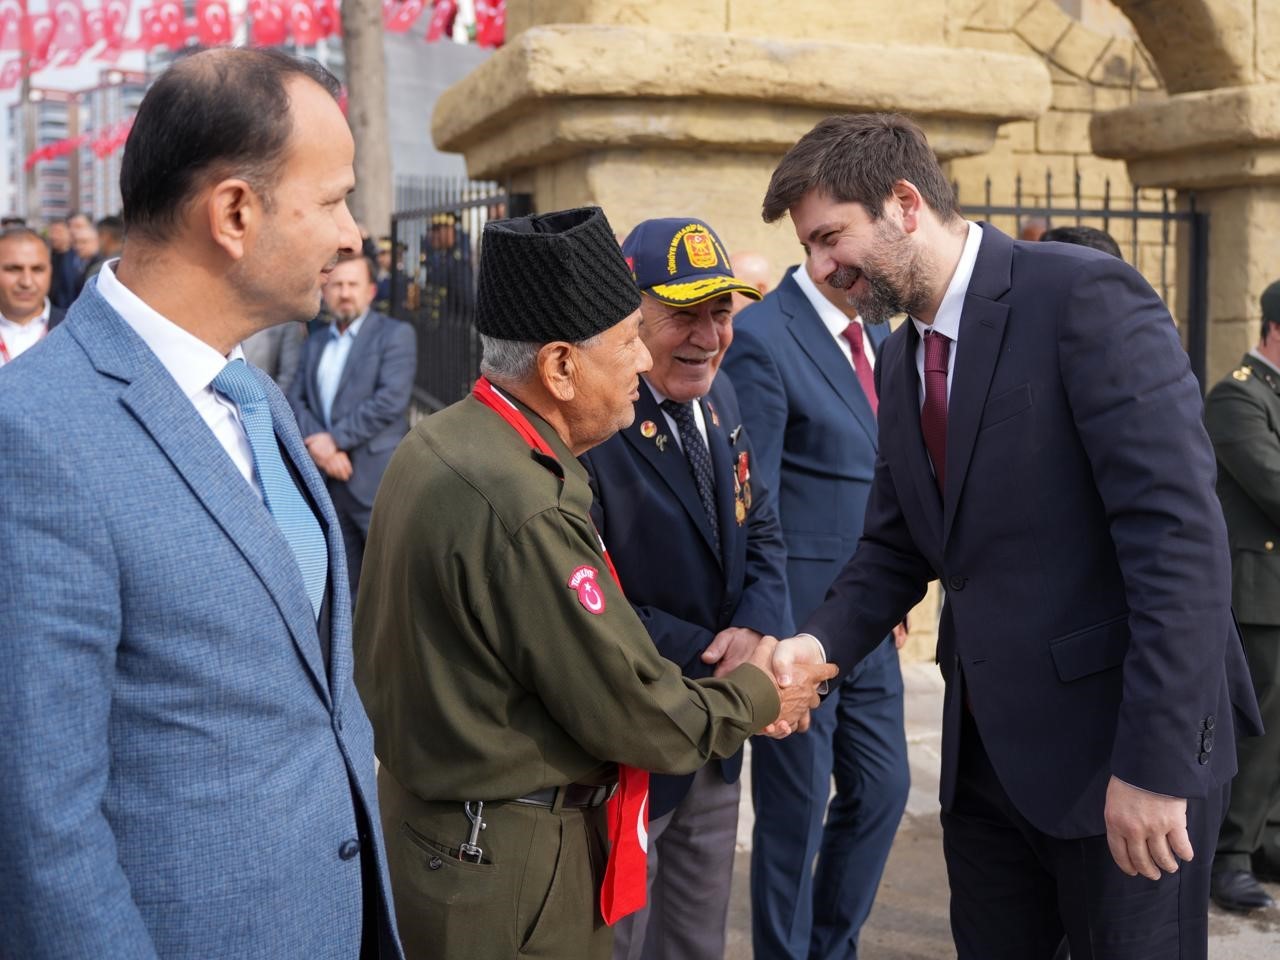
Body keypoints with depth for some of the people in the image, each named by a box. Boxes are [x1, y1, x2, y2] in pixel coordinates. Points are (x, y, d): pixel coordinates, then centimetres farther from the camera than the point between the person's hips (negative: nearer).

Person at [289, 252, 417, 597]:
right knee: (345, 580, 12)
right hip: (326, 477, 6)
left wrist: (335, 439, -14)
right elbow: (295, 399, 9)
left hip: (377, 478, -6)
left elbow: (391, 400, -14)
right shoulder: (315, 342, 18)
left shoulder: (395, 334, -2)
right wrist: (317, 442, -10)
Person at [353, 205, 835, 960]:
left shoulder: (438, 443, 0)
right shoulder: (527, 511, -28)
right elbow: (637, 718, -19)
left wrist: (722, 686, 5)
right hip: (507, 876, -9)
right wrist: (759, 697, -2)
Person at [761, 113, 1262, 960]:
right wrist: (820, 644, -6)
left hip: (1122, 745, -7)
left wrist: (1155, 762, -22)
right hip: (987, 748, 7)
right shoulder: (903, 360, 10)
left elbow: (1181, 535, -20)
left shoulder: (1086, 297, -15)